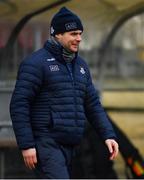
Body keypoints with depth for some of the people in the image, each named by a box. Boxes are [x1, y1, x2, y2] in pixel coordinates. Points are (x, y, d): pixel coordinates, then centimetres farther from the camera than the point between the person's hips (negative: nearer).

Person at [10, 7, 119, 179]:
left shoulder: (80, 65, 16)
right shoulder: (36, 62, -8)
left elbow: (93, 105, 18)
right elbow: (19, 105, -12)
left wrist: (108, 135, 6)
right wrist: (26, 145, -18)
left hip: (69, 145, 8)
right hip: (45, 144, -8)